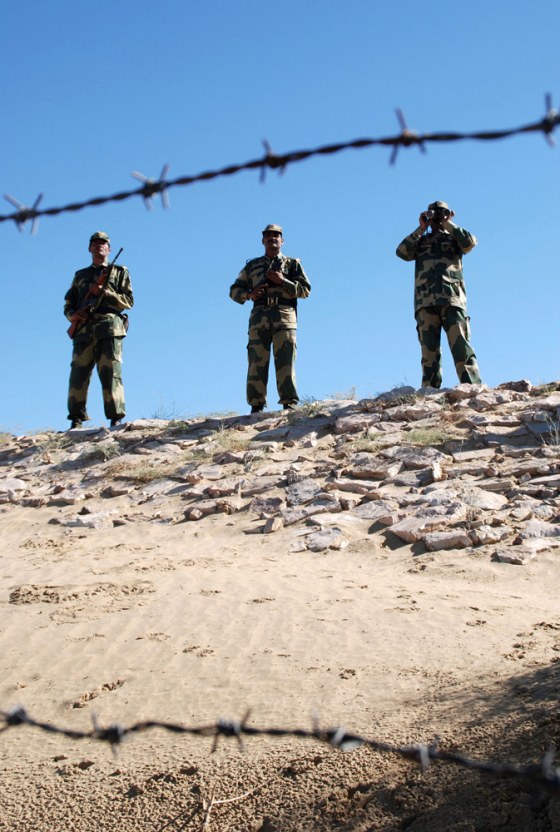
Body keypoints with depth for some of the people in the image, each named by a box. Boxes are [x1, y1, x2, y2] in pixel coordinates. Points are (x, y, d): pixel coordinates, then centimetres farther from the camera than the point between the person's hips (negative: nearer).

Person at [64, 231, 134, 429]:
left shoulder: (119, 272, 17)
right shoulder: (80, 275, 27)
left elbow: (128, 301, 6)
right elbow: (68, 303, 24)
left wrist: (103, 292, -6)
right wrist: (72, 314, 0)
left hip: (109, 330, -3)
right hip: (84, 330, 3)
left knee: (111, 374, -10)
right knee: (78, 374, -7)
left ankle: (116, 419, -10)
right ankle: (76, 420, -6)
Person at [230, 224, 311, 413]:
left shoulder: (292, 264, 17)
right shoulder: (252, 265, 22)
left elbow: (305, 290, 6)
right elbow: (234, 291, 20)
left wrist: (282, 281, -6)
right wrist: (249, 294, -2)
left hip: (285, 316, -2)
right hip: (259, 317, 2)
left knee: (285, 362, -9)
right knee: (257, 362, -6)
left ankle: (290, 404, -11)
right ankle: (256, 406, -7)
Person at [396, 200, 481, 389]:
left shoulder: (454, 238, 22)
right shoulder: (420, 241, 25)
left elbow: (470, 242, -1)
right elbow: (402, 252, 6)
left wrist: (448, 224, 7)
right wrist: (421, 229, 8)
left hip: (452, 299, -1)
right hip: (426, 301, 1)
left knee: (461, 347, -12)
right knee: (429, 351, -6)